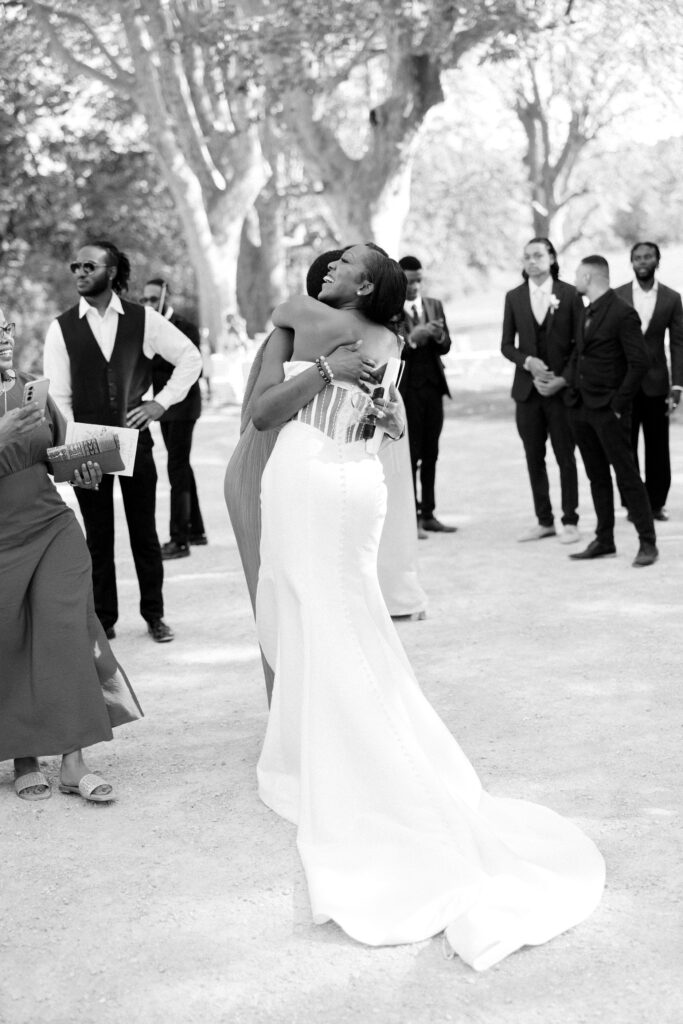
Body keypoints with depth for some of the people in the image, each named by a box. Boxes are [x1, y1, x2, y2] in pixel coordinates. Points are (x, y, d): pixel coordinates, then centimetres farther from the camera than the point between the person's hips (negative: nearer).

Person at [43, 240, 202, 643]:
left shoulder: (143, 319, -1)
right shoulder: (62, 328, -1)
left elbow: (191, 358, 6)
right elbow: (57, 395, -2)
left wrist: (161, 402, -3)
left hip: (135, 439, 0)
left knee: (144, 533, 8)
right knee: (98, 537, 8)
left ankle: (154, 615, 22)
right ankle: (103, 621, 19)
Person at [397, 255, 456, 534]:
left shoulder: (435, 305, 12)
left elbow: (446, 347, 10)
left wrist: (439, 336, -11)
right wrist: (412, 338, -23)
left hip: (433, 386, 5)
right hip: (406, 388, -5)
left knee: (430, 454, 7)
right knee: (409, 455, -4)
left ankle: (428, 514, 12)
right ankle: (411, 518, -1)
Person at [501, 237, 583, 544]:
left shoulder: (569, 294, -1)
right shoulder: (514, 297, 7)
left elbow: (580, 343, 0)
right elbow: (506, 345, 7)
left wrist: (564, 378, -9)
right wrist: (528, 362, -11)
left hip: (562, 387, -3)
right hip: (527, 388, 3)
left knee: (565, 456, 2)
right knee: (534, 458, 7)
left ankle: (570, 521, 10)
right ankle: (544, 521, 15)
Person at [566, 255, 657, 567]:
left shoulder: (622, 313, -12)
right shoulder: (587, 312, 13)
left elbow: (639, 363, -15)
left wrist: (618, 404, -15)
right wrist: (569, 384, 7)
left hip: (608, 410, -8)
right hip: (581, 409, 8)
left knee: (626, 476, -4)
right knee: (597, 477, 12)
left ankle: (648, 543, 3)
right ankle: (604, 541, 20)